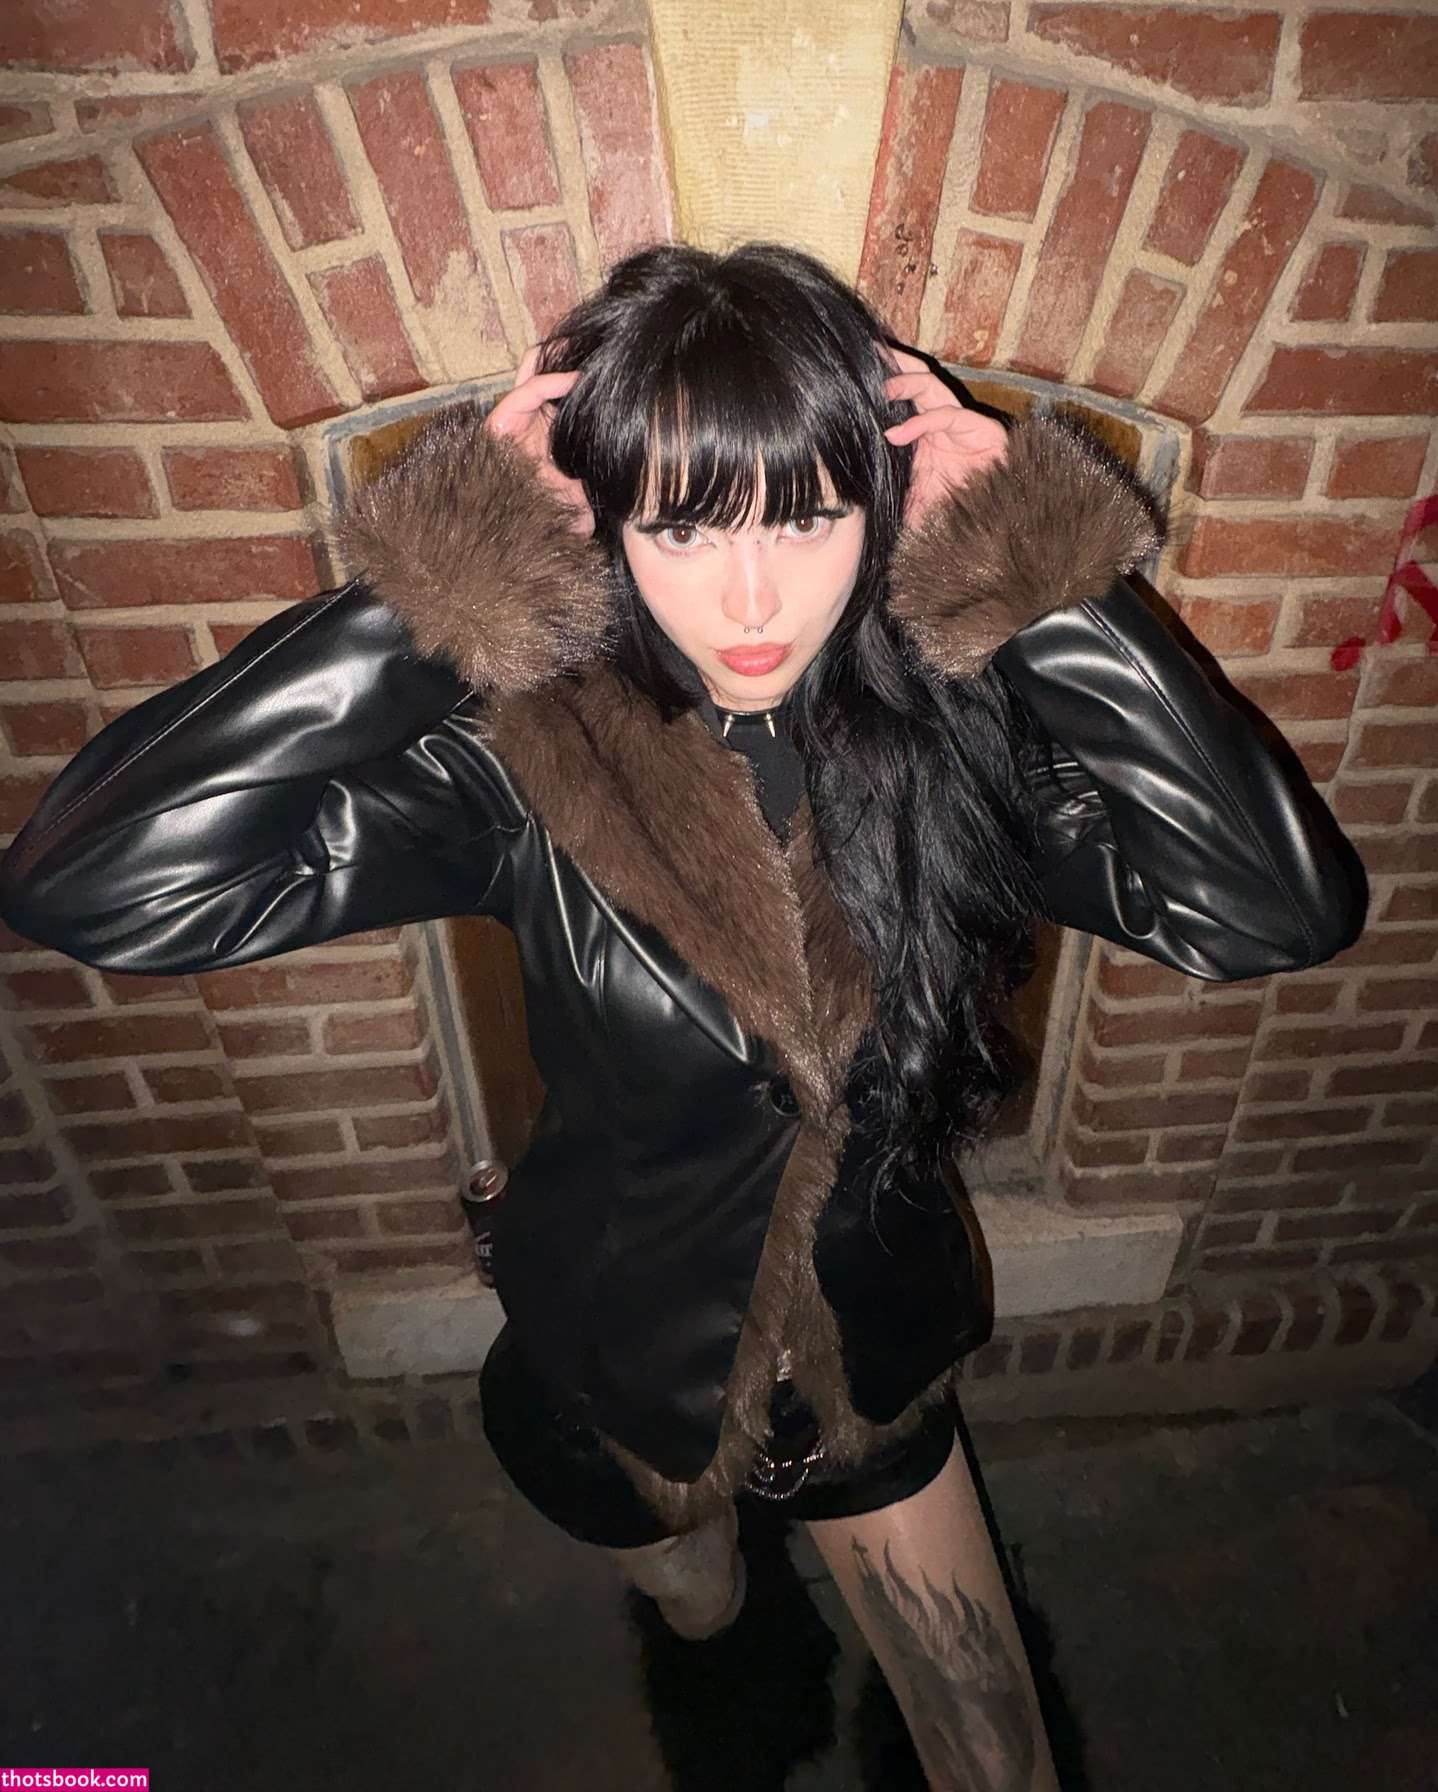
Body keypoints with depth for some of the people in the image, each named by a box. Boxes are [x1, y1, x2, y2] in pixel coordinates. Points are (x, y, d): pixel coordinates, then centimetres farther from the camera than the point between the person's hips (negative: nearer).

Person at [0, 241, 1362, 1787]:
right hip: (621, 1379, 0)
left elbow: (1279, 910, -30)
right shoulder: (524, 755, -27)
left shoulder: (958, 719, -20)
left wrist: (1047, 584, -31)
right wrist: (438, 593, -36)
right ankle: (701, 1566, 77)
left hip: (873, 1364, 1)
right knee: (690, 1606, 38)